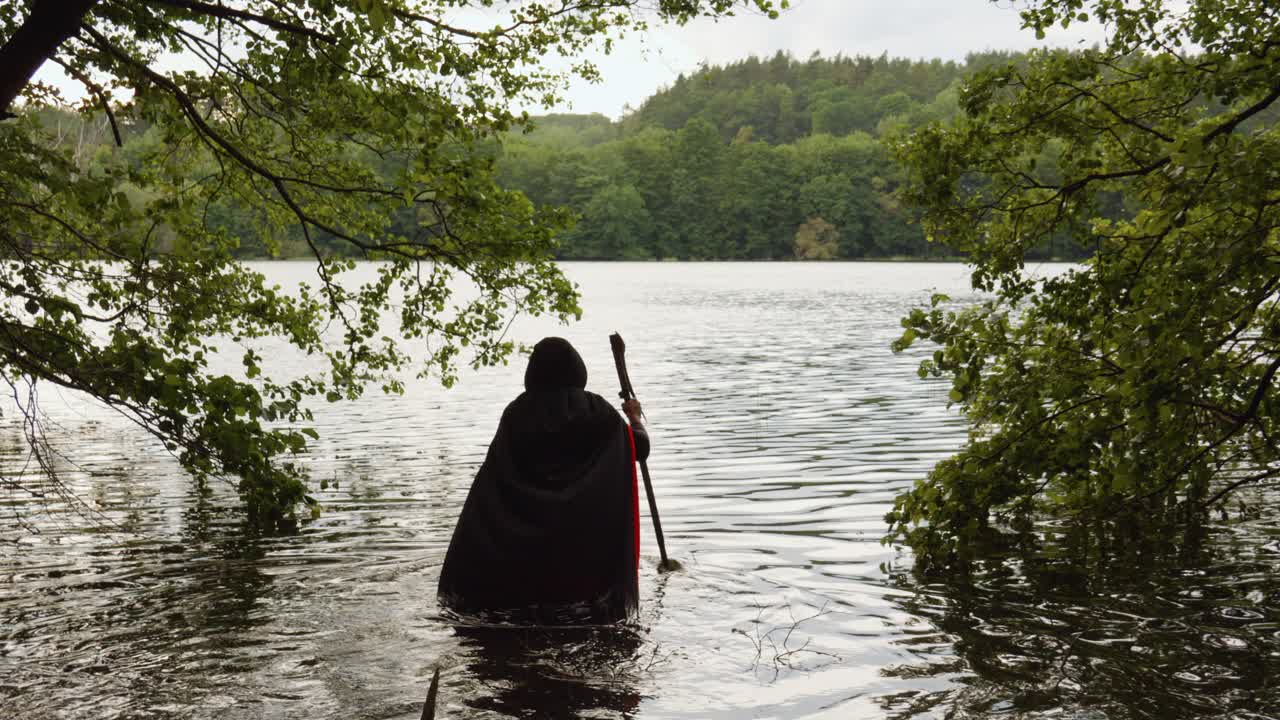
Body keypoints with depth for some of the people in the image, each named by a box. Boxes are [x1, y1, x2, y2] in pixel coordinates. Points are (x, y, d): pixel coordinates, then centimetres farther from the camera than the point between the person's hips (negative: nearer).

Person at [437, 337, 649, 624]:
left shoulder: (517, 412, -4)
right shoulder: (595, 410, -4)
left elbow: (491, 477, -5)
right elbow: (640, 448, 2)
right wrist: (635, 418, 24)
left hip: (524, 527, 1)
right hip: (586, 530, -1)